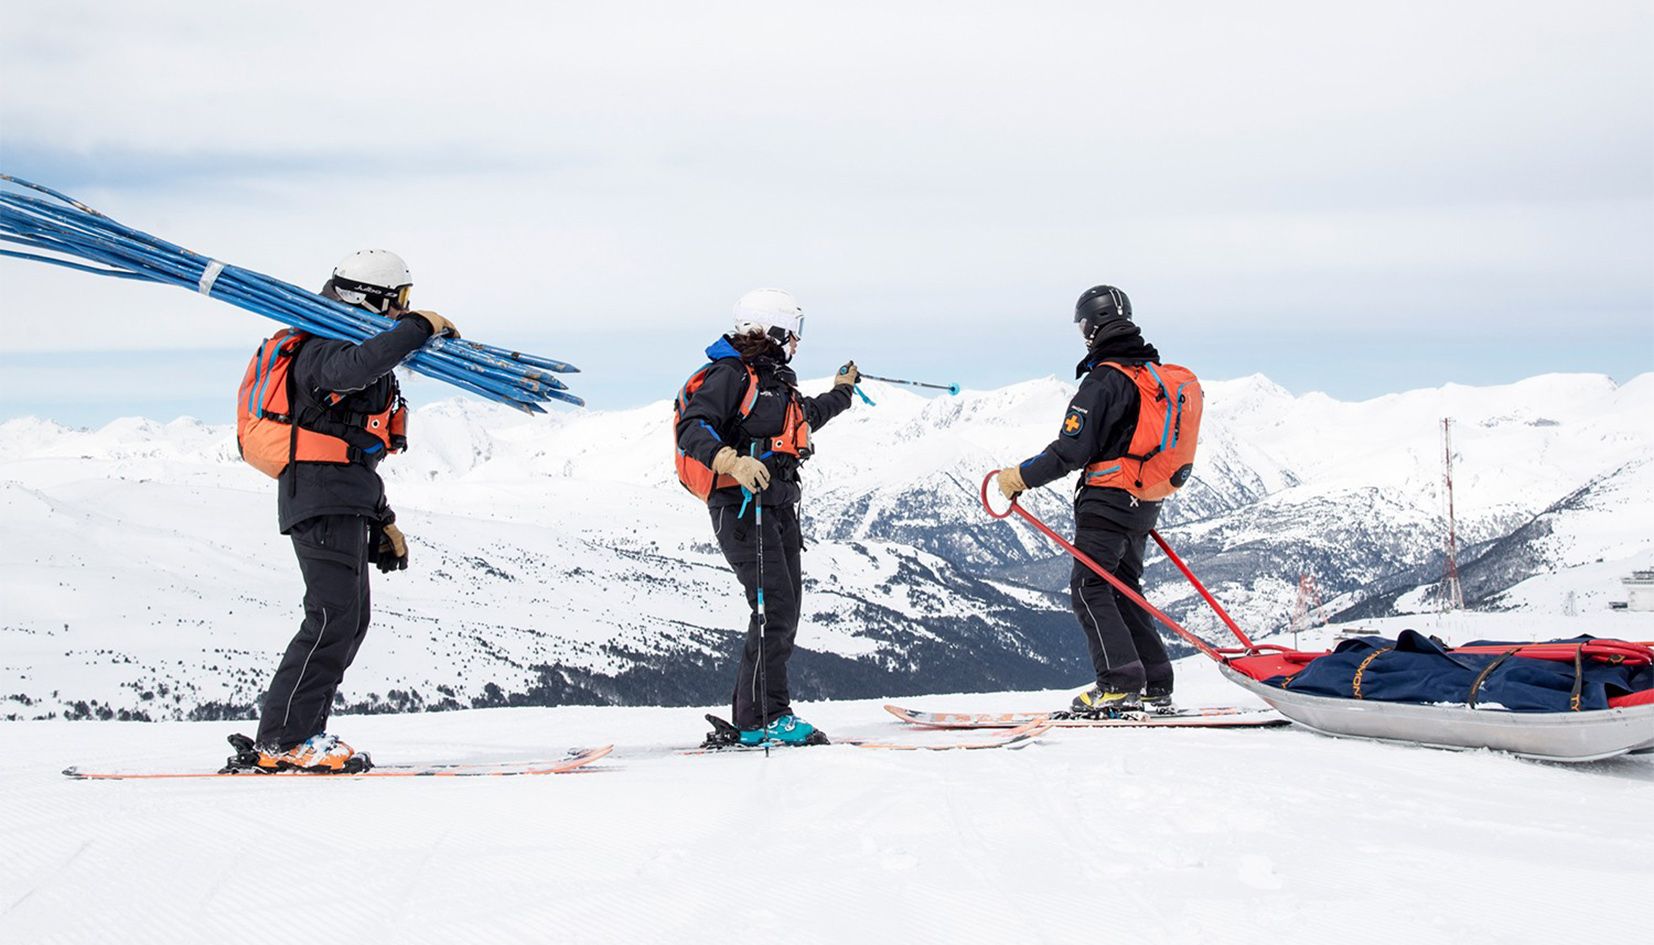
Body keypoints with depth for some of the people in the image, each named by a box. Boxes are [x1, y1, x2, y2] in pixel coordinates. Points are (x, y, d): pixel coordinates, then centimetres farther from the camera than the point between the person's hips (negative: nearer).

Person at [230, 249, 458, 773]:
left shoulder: (366, 353, 26)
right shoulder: (326, 348, -8)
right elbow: (350, 369, -36)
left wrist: (383, 520, 29)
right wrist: (417, 328, -27)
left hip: (348, 502, 11)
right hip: (322, 498, -11)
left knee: (349, 621, 9)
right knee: (335, 617, -17)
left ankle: (297, 736, 10)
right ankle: (282, 740, -18)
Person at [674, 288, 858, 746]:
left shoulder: (776, 380, 20)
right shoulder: (729, 376, -10)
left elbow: (802, 418, 42)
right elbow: (693, 432, -22)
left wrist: (840, 393, 57)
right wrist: (731, 462, -38)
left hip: (779, 506, 10)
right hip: (743, 507, -10)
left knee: (785, 609, 7)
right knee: (774, 608, -16)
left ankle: (750, 717, 12)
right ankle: (765, 717, -15)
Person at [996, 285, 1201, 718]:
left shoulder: (1104, 380, -15)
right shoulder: (1161, 376, 11)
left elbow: (1070, 451, -18)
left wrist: (1021, 477, -6)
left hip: (1106, 501, -8)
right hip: (1144, 506, 8)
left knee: (1089, 589, -7)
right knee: (1124, 590, 15)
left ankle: (1120, 684, -17)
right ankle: (1156, 687, 11)